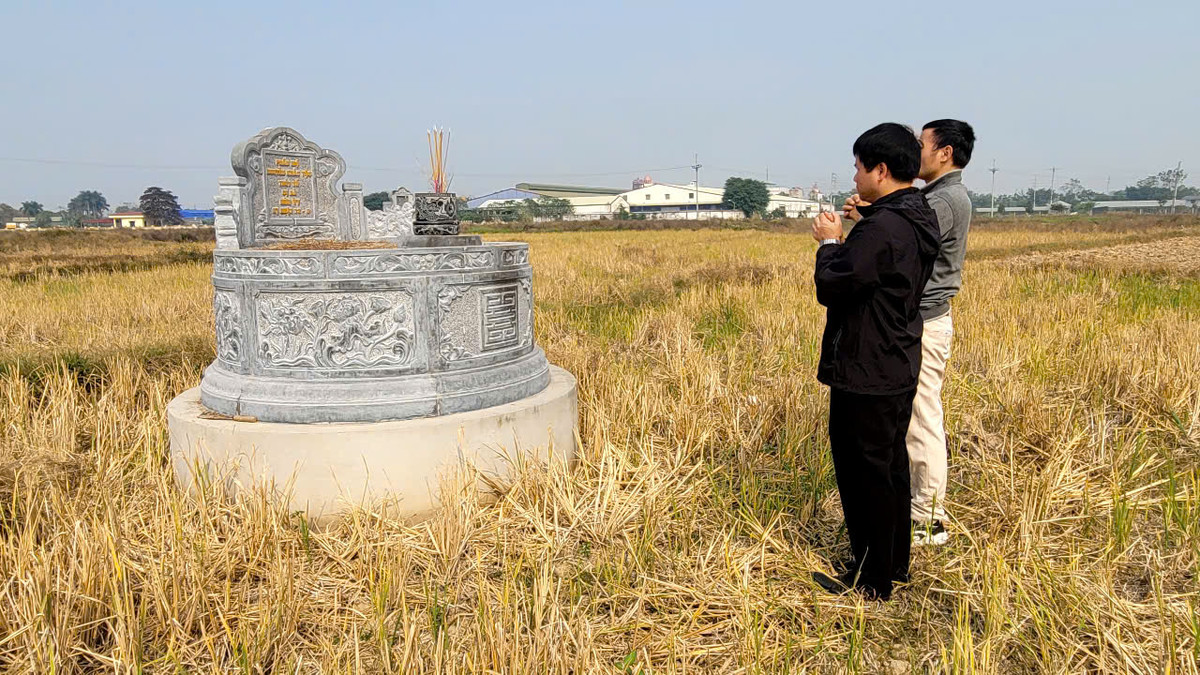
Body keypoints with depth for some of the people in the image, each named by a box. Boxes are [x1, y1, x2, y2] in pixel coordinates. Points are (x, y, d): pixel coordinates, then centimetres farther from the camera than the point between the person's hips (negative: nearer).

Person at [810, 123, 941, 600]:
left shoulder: (883, 226, -23)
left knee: (865, 473, 2)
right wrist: (846, 240, 7)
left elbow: (832, 287, -21)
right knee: (890, 466, 19)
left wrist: (829, 243, -6)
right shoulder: (918, 220, 9)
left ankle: (870, 581, 15)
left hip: (865, 376, -10)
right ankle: (895, 563, 34)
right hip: (897, 368, 10)